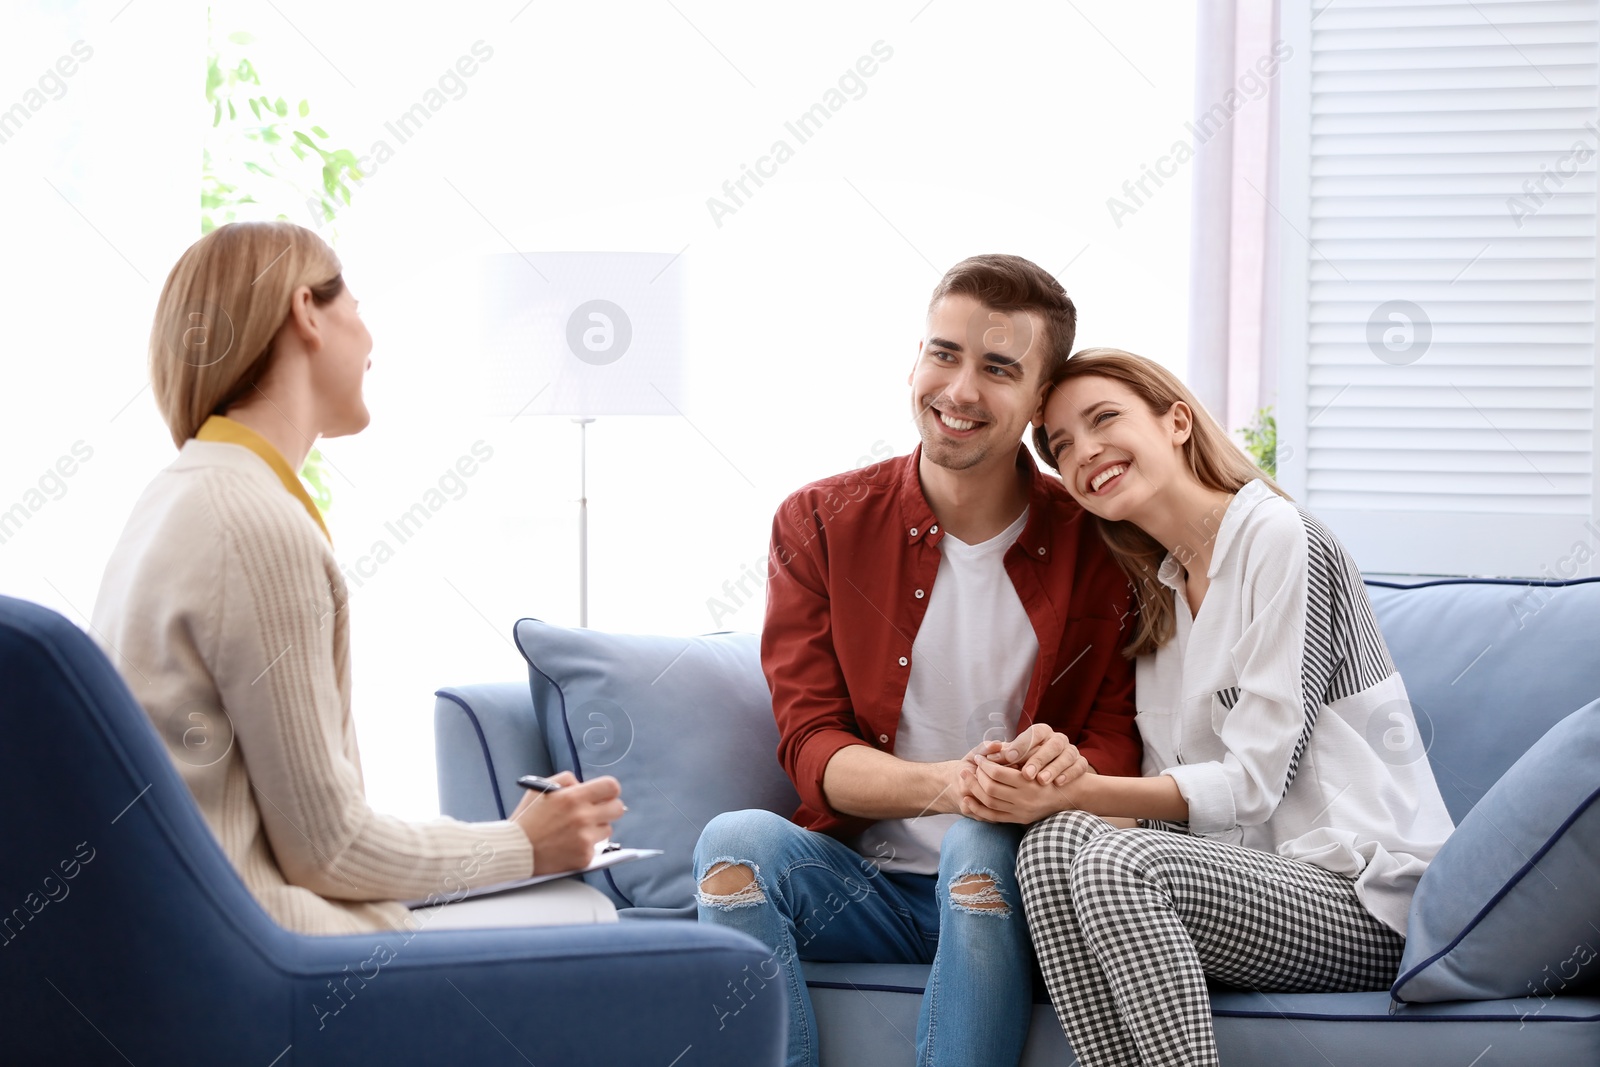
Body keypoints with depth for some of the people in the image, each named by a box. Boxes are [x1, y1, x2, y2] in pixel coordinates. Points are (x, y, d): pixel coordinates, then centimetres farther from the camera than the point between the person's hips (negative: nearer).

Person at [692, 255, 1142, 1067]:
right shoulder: (821, 524, 4)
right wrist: (943, 785, -25)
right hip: (862, 886, 1)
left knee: (979, 847, -34)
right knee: (737, 840, -28)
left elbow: (1119, 743, 1)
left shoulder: (1093, 544, 2)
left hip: (1006, 881, -1)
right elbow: (811, 747, -3)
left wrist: (1071, 772, -26)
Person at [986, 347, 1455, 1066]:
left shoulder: (1279, 537, -7)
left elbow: (1251, 783, -14)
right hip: (1258, 877, 7)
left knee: (1113, 864, -30)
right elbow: (1171, 802, 9)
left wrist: (1077, 791, -21)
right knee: (1055, 844, -20)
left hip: (1366, 904, -7)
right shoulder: (1161, 592, 18)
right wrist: (1047, 780, -11)